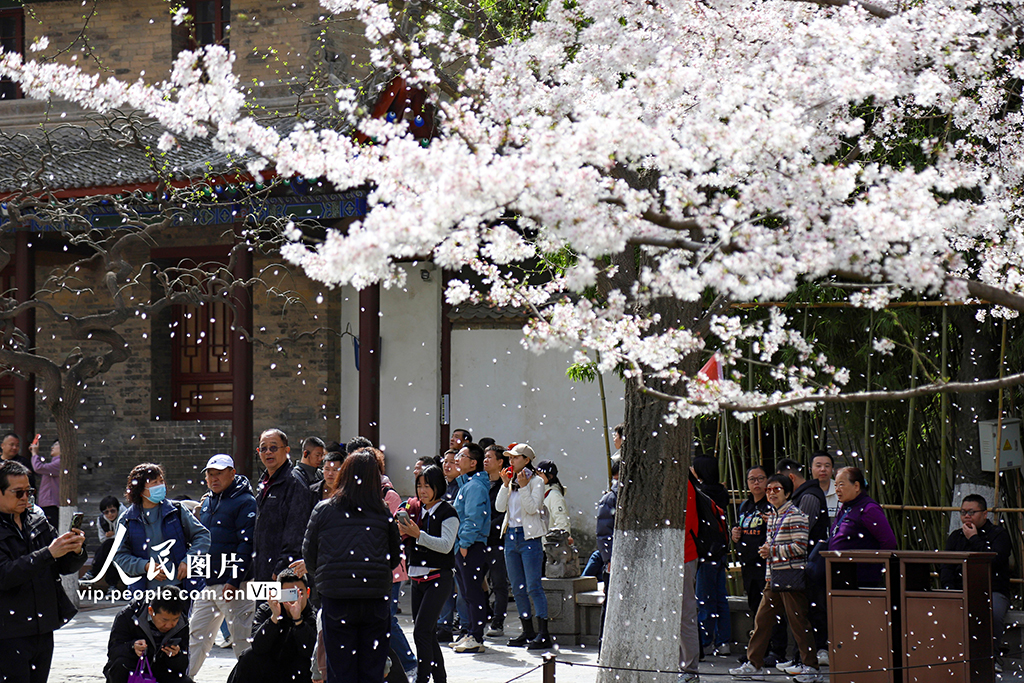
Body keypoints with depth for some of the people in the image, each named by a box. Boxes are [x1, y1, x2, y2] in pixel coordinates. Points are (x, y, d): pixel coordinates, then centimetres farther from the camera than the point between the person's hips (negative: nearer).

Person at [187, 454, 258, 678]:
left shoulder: (245, 502, -8)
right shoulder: (207, 502, 17)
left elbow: (247, 544, -15)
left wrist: (233, 582, -20)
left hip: (233, 584, -8)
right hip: (207, 583, 8)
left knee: (242, 638, -4)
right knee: (196, 636, 11)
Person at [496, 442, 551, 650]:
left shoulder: (536, 482, -4)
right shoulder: (511, 481, 14)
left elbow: (532, 508, -15)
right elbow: (500, 507, 5)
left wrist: (523, 486, -18)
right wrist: (506, 485, -4)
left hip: (529, 537, -7)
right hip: (511, 537, 7)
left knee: (533, 586, -11)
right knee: (518, 588, 9)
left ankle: (543, 634, -10)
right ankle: (528, 632, 17)